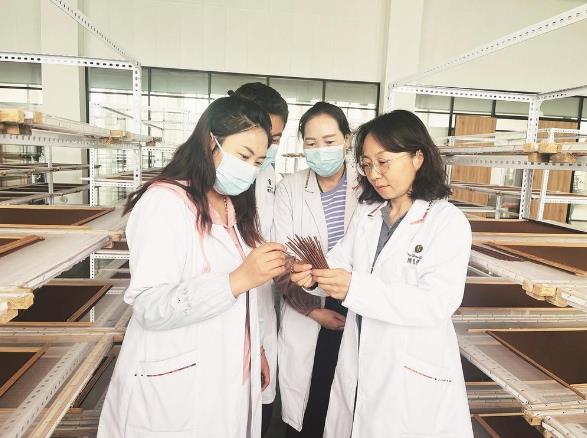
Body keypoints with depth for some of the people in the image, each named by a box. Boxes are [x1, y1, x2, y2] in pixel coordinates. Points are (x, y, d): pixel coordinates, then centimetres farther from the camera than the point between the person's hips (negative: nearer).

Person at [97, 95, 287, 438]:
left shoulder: (235, 207, 10)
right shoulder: (164, 202, -16)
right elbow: (150, 308, -24)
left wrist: (256, 350, 14)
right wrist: (238, 280, -30)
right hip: (176, 387, -7)